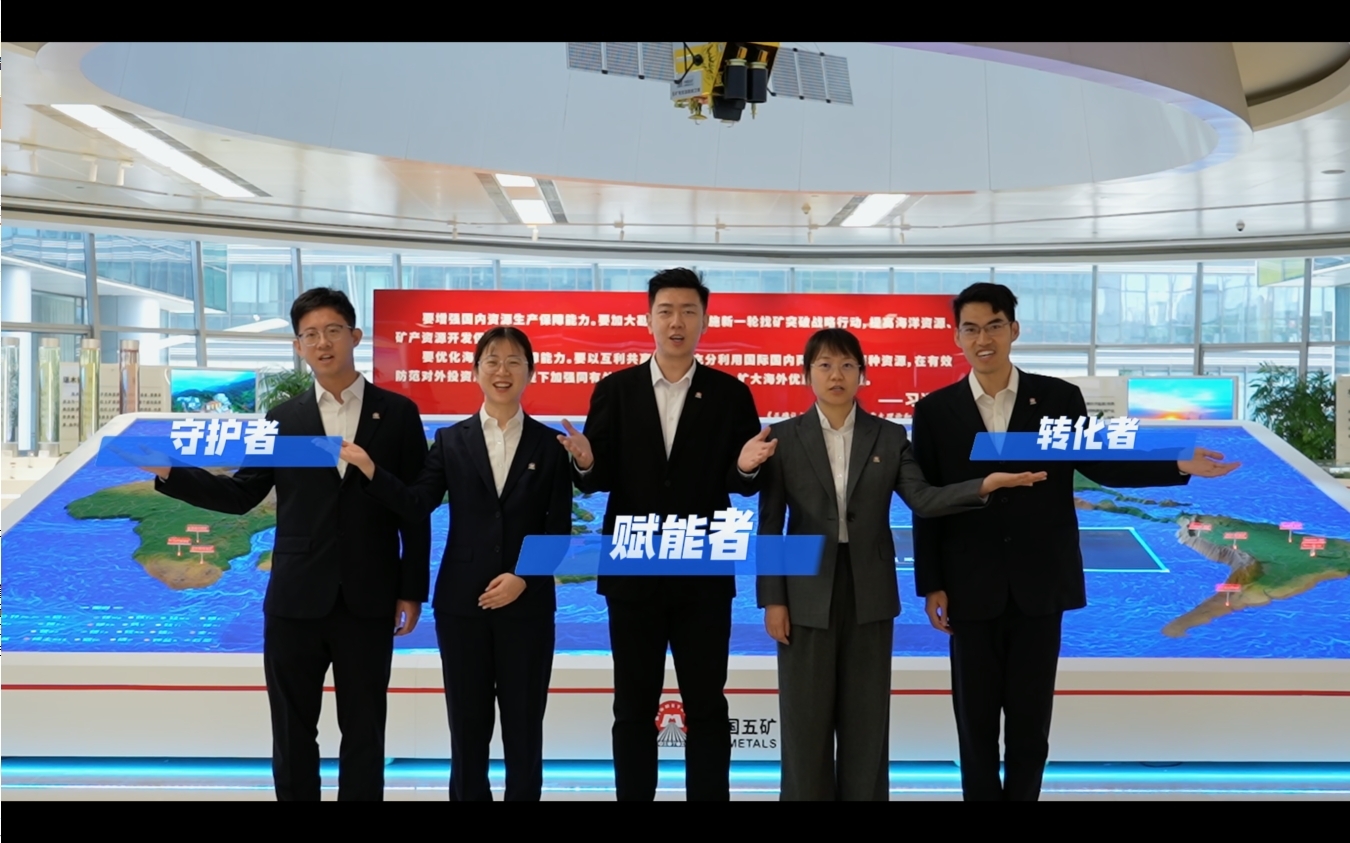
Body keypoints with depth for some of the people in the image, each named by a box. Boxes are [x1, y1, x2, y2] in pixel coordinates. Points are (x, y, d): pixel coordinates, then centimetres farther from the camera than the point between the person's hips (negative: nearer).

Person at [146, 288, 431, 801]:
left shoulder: (397, 413, 1)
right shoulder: (283, 421, 7)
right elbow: (241, 495, 5)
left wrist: (412, 591, -3)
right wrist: (168, 472, -8)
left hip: (368, 603, -1)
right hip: (295, 601, 2)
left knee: (363, 731, 8)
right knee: (292, 733, 10)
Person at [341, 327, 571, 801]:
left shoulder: (550, 445, 3)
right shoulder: (451, 441, 6)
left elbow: (559, 529, 0)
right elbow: (416, 505, -5)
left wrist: (523, 578, -13)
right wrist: (369, 469, -18)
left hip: (527, 604, -1)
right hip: (462, 602, 1)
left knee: (524, 726, 8)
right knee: (468, 726, 9)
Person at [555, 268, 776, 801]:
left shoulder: (730, 395, 1)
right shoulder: (614, 391, 2)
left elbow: (743, 485, -1)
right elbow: (600, 481, 0)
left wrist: (745, 467, -23)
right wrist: (586, 463, -22)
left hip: (703, 575, 0)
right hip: (632, 574, 1)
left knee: (706, 708, 8)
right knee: (634, 708, 10)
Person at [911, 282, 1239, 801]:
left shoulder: (1059, 398, 0)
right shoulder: (935, 411, -1)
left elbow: (1098, 465, 8)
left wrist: (1180, 466, -4)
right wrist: (930, 585, -3)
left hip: (1040, 585, 0)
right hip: (972, 588, 0)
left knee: (1031, 715, 10)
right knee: (976, 717, 9)